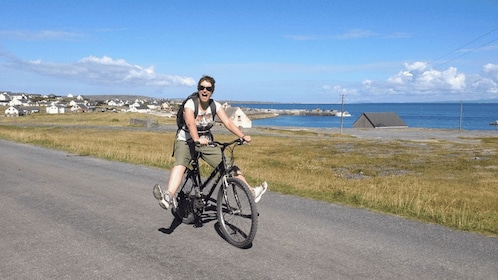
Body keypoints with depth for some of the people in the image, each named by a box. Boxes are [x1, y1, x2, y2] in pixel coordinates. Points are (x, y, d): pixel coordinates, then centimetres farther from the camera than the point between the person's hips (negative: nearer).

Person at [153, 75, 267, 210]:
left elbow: (228, 122, -13)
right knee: (180, 164, -33)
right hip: (186, 141, -4)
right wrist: (197, 139, -53)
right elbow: (190, 123, -36)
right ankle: (168, 196, -52)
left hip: (206, 142, 4)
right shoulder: (190, 104, -17)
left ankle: (251, 191, 4)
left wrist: (242, 136, -28)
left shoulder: (215, 105, -3)